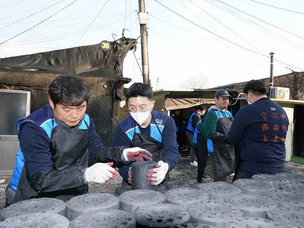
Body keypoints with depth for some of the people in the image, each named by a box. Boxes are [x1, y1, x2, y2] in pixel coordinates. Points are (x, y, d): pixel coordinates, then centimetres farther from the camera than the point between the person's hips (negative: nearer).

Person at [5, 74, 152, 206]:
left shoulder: (85, 121, 2)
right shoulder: (34, 128, -19)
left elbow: (95, 152, 9)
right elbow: (41, 179, -24)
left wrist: (122, 154, -9)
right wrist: (86, 174, -36)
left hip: (73, 199, 5)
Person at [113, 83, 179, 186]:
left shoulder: (166, 122, -3)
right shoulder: (121, 129, -5)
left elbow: (172, 151, -12)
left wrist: (165, 166, -35)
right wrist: (129, 172, -34)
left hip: (160, 182, 0)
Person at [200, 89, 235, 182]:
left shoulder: (228, 113, 15)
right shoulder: (212, 114, -12)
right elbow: (211, 134, -21)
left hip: (229, 152, 8)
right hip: (217, 152, -8)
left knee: (225, 178, 18)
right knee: (221, 181, -7)